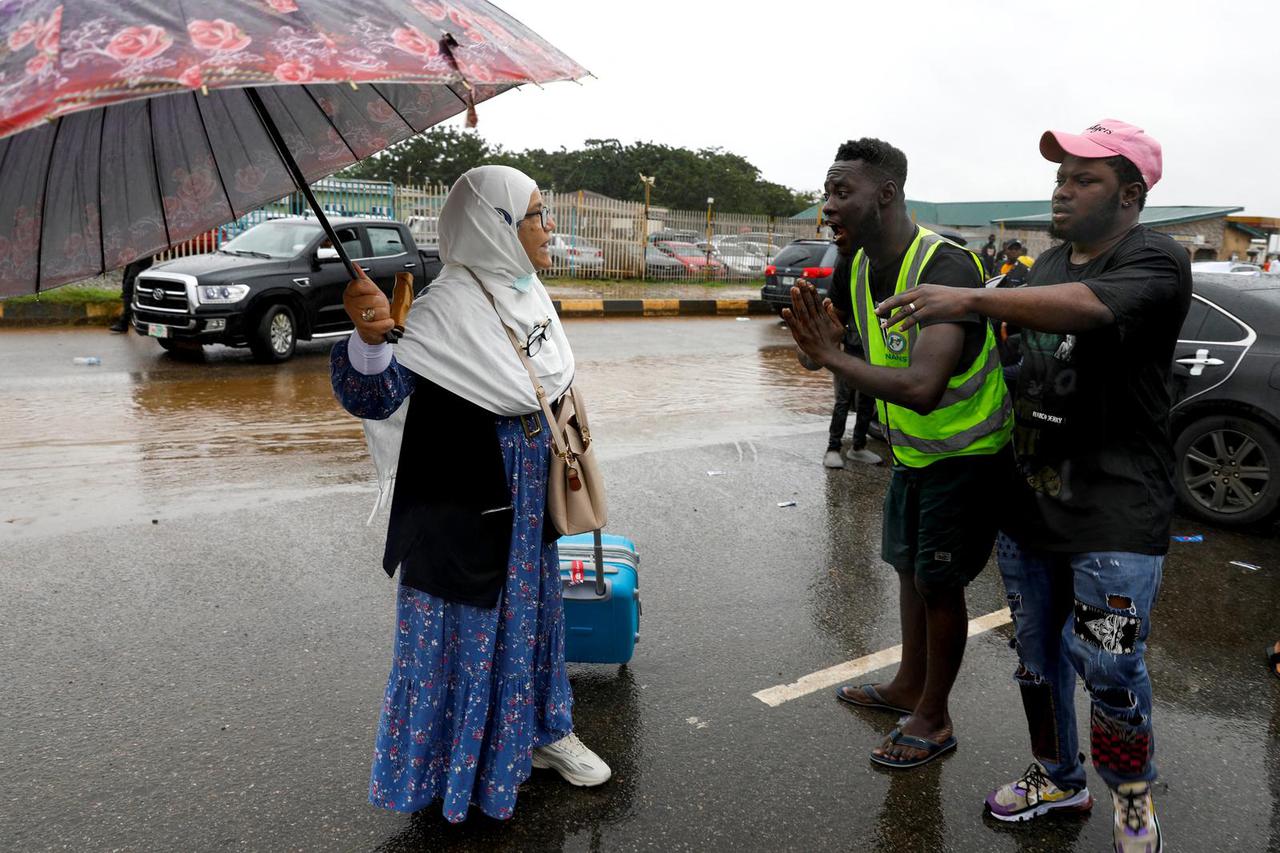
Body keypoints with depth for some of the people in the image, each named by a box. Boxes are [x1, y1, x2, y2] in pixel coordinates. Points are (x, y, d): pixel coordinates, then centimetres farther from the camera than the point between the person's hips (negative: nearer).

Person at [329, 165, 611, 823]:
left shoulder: (529, 293, 3)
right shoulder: (449, 306, -23)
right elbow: (373, 397, -32)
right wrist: (368, 338, -53)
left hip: (528, 504, 8)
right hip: (466, 510, -8)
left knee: (532, 611, 21)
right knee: (466, 627, 7)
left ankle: (541, 731, 42)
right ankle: (459, 766, 29)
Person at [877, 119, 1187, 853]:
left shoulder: (1157, 261, -11)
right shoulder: (1048, 265, 13)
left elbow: (1089, 306, -33)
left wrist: (968, 299, -41)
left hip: (1114, 516, -7)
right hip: (1029, 503, 7)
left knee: (1109, 668, -1)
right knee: (1037, 655, 15)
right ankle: (1058, 779, 36)